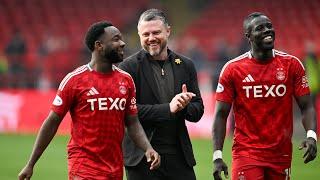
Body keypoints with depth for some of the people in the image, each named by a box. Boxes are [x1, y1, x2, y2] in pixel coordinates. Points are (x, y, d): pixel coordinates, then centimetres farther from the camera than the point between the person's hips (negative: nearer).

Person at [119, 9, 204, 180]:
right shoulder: (128, 67, -3)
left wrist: (184, 106, -11)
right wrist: (168, 108, -18)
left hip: (179, 155, 4)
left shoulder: (185, 66, 10)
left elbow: (198, 111, 12)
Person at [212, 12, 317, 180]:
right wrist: (217, 157, -9)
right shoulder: (233, 69, -2)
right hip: (247, 152, -2)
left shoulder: (291, 64, 3)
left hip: (281, 154, 2)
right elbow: (221, 115, -1)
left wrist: (311, 135, -15)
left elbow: (306, 106, 4)